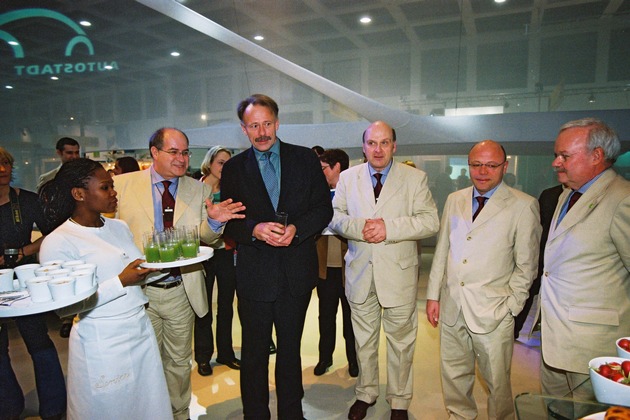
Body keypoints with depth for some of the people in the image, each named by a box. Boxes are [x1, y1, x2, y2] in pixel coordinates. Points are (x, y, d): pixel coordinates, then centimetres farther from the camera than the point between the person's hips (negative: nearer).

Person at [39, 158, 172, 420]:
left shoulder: (120, 227, 7)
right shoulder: (58, 243, -12)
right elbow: (65, 306, -15)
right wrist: (121, 282, -20)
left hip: (142, 331, 6)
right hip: (103, 344, -6)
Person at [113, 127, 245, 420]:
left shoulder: (198, 190, 4)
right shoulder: (123, 185, -2)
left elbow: (205, 237, 0)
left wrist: (213, 221, -22)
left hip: (181, 291, 2)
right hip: (139, 290, -1)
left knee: (179, 362, 18)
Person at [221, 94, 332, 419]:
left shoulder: (305, 159, 1)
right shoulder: (233, 168, 2)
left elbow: (323, 208, -1)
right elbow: (228, 222, -1)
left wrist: (297, 228, -18)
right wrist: (254, 230, -21)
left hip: (297, 272, 1)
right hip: (254, 273, 0)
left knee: (290, 349, 19)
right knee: (254, 352, 14)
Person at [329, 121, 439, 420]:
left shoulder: (415, 178, -3)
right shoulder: (347, 178, 5)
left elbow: (430, 221, -9)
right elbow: (334, 216, 3)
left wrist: (389, 227, -21)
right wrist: (359, 227, -17)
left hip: (398, 274, -2)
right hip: (360, 273, 2)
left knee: (400, 342, 12)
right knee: (363, 339, 18)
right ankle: (366, 394, 39)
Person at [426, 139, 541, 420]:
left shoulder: (523, 206, -6)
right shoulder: (454, 200, 8)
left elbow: (526, 265, -3)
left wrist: (510, 307, -7)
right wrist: (433, 295, 8)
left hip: (492, 312, -4)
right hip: (451, 306, 4)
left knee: (497, 381, 10)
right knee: (454, 374, 18)